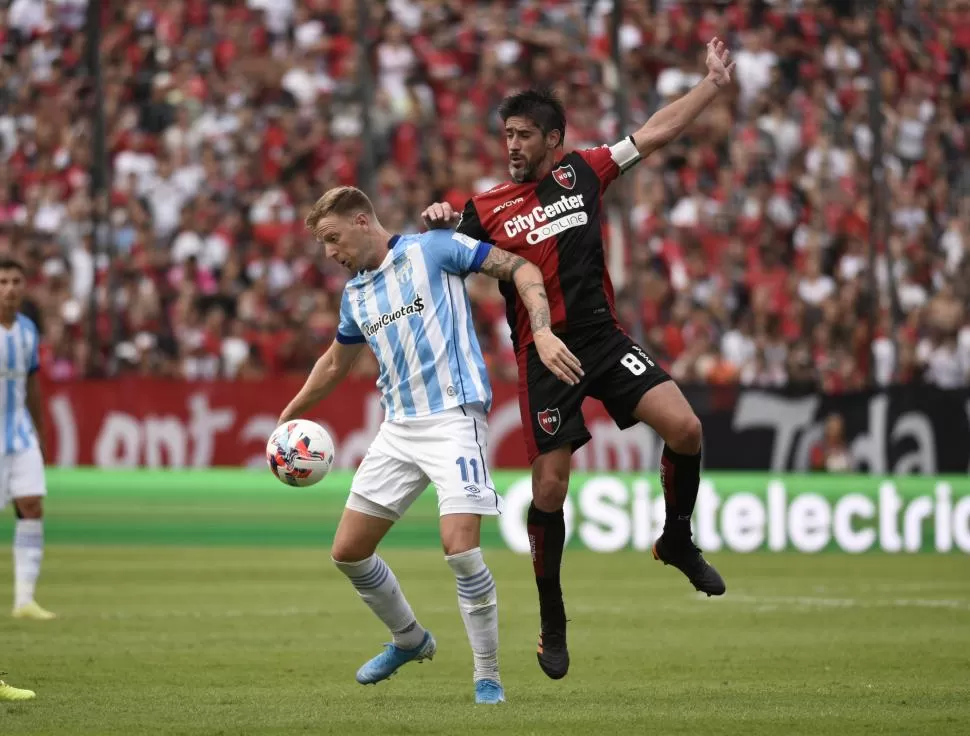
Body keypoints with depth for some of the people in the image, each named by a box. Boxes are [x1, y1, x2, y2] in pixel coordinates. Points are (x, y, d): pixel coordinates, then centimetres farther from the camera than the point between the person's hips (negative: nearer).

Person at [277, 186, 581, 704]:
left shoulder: (432, 248, -6)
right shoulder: (355, 295, 14)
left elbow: (521, 269, -6)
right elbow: (335, 364, 32)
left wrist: (542, 333, -19)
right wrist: (287, 418, 38)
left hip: (453, 418, -7)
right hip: (398, 429, 7)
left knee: (460, 549, -20)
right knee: (348, 551, 7)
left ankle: (488, 678, -6)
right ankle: (409, 640, 31)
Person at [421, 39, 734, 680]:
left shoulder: (582, 173, 8)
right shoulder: (487, 209, 3)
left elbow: (657, 132, 11)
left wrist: (714, 82, 9)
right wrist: (435, 228, -18)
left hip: (603, 338, 2)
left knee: (684, 428, -17)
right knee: (550, 489, -3)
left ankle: (678, 541, 9)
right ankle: (552, 621, 13)